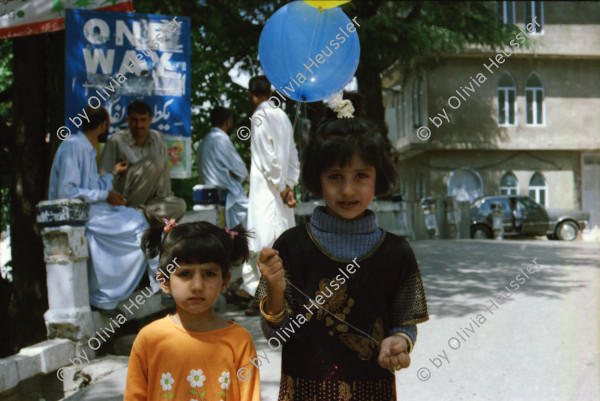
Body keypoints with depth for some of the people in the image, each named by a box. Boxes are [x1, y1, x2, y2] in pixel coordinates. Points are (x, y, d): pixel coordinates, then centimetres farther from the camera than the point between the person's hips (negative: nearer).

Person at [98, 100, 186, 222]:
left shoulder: (159, 139, 9)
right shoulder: (116, 141, -3)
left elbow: (164, 174, 8)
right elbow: (104, 176, -5)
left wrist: (166, 200, -2)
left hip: (149, 199, 4)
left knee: (179, 205, -29)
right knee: (156, 162, -27)